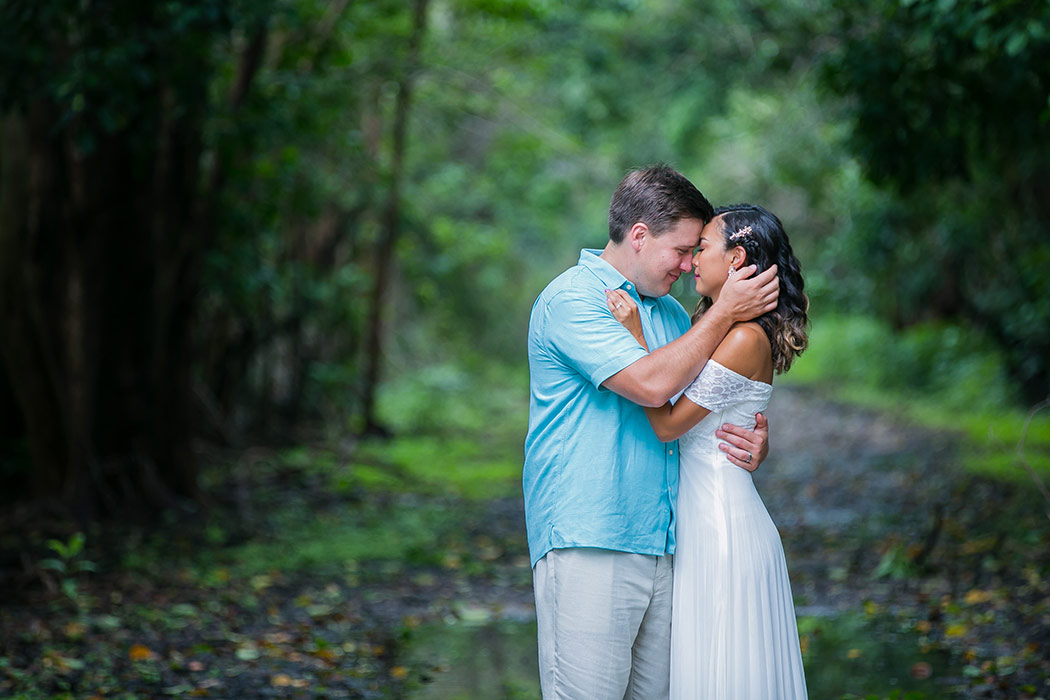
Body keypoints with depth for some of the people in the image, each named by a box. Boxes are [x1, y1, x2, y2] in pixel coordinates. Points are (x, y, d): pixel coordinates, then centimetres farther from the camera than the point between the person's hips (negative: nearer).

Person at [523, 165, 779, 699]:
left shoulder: (672, 313, 21)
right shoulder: (571, 300, -6)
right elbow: (651, 384, -19)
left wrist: (754, 441, 2)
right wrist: (725, 312, -10)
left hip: (663, 545, 8)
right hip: (588, 547, -8)